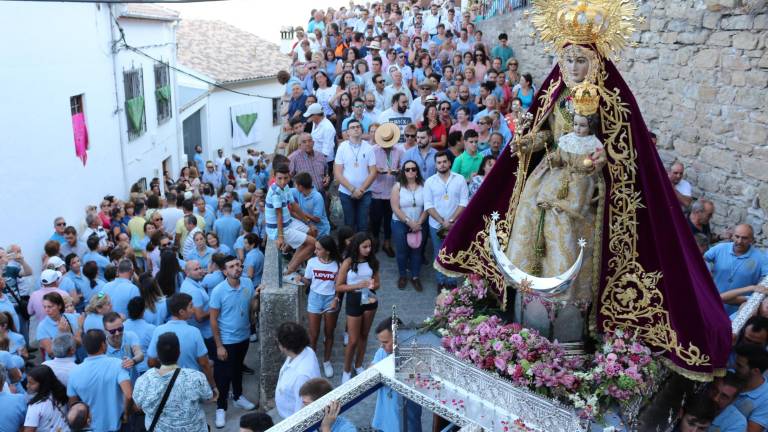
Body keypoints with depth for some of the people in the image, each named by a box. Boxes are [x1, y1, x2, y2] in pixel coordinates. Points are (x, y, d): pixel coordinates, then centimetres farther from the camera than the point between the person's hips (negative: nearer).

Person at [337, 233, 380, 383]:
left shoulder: (372, 261, -4)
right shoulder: (348, 263, -16)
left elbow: (378, 283, 6)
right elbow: (338, 287, -13)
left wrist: (373, 285, -18)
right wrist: (357, 285, -24)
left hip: (369, 299, 4)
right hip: (354, 300, -4)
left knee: (364, 335, 18)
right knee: (353, 340, 4)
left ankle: (358, 365, 38)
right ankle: (347, 371, 24)